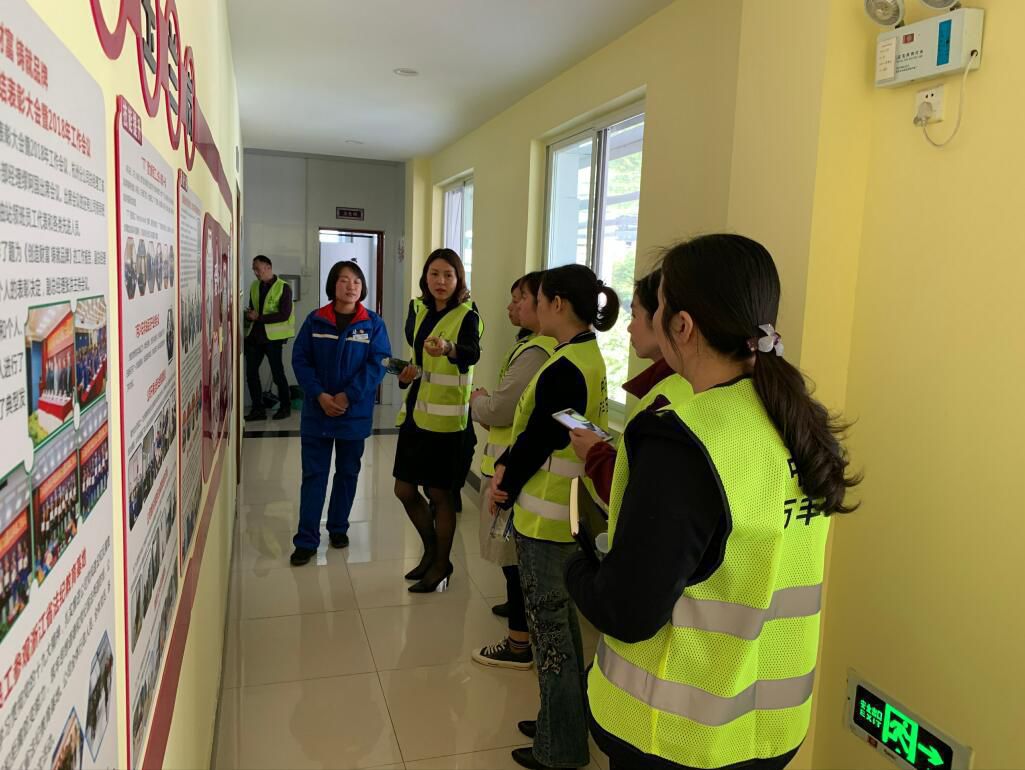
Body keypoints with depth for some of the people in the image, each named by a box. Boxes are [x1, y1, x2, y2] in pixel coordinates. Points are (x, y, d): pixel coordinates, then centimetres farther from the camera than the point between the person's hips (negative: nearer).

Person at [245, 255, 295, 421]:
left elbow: (284, 315, -16)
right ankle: (258, 409, 13)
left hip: (273, 337, -6)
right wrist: (249, 316, -3)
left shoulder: (283, 287, -8)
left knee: (277, 373, 3)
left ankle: (285, 406, 20)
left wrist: (259, 317, -17)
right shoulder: (254, 286, 11)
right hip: (254, 335, 6)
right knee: (251, 372, 3)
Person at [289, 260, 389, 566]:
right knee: (313, 475, 4)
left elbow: (378, 364, -10)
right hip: (317, 411, 0)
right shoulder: (315, 320, -2)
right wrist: (320, 395, -16)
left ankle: (338, 528, 32)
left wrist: (348, 396, -18)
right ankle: (306, 540, 11)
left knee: (347, 473, 14)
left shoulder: (373, 323, -4)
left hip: (355, 412, 0)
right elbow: (300, 360, -4)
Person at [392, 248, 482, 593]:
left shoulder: (466, 315, -12)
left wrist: (448, 349, -52)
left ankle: (441, 565, 23)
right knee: (404, 490, 12)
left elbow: (472, 353, -32)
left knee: (440, 493, 3)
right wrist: (408, 372, 3)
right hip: (414, 410, 6)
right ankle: (431, 549, 35)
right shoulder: (418, 308, 6)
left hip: (445, 415, -6)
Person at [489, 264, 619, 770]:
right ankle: (565, 721, 38)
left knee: (549, 628, 5)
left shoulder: (563, 370, -22)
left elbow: (537, 441, -18)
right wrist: (505, 467, -1)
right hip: (568, 512, 9)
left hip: (546, 516, -9)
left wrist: (503, 493, -2)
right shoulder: (589, 358, 8)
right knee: (560, 620, 21)